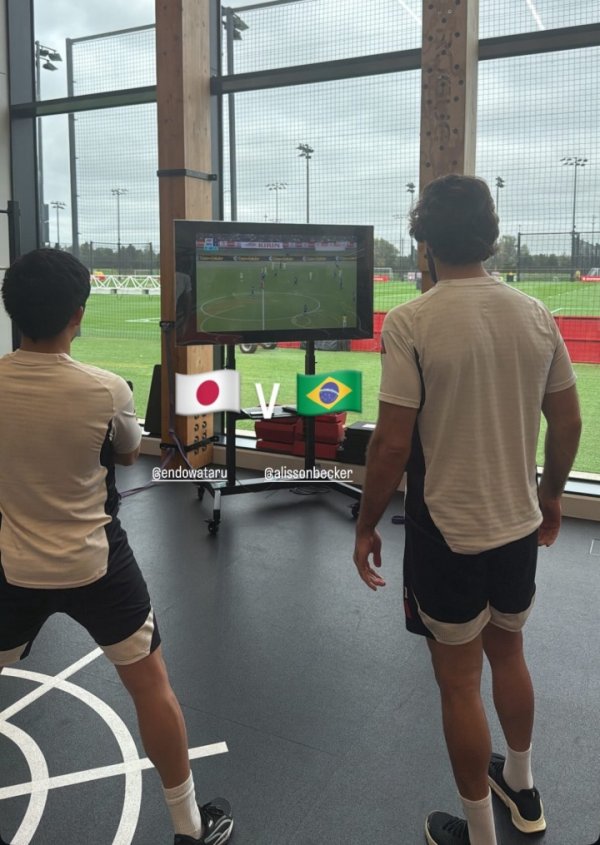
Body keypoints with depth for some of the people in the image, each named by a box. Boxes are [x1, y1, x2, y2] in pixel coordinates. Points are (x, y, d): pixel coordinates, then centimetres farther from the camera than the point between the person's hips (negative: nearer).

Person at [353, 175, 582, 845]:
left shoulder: (411, 322, -18)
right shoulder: (535, 314, -2)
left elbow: (393, 445, -18)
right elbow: (568, 423, 5)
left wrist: (366, 527, -5)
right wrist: (550, 495, 20)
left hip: (448, 534, -5)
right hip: (520, 523, 6)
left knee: (460, 682, 12)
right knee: (507, 654, 26)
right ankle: (522, 789, 48)